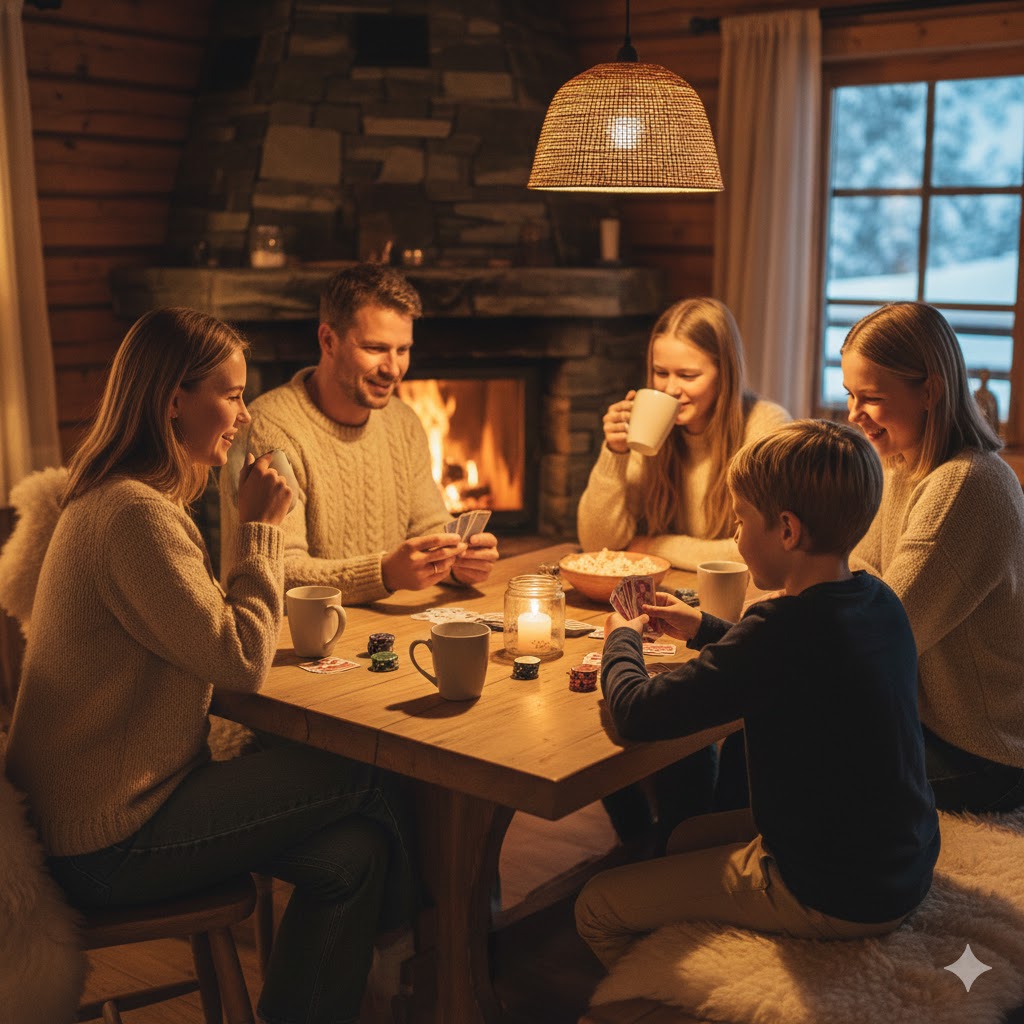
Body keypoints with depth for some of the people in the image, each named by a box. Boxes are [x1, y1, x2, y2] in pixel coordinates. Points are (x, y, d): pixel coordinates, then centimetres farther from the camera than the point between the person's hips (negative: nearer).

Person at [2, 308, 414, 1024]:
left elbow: (204, 632, 14)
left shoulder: (126, 499, 12)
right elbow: (242, 662, -22)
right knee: (374, 788, -5)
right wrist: (259, 527, -13)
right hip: (113, 843, -10)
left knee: (352, 850, -2)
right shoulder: (133, 513, -22)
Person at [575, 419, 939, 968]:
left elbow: (637, 714, -23)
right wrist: (705, 629, 18)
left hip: (832, 898, -9)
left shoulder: (784, 627, -29)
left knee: (599, 907, 0)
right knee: (685, 837, 29)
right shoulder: (880, 602, -2)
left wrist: (622, 641, -2)